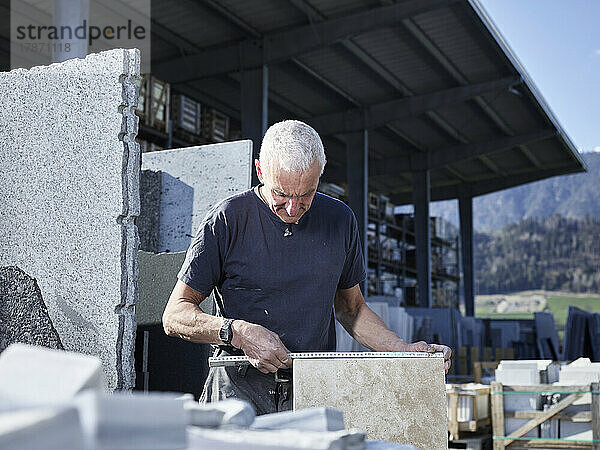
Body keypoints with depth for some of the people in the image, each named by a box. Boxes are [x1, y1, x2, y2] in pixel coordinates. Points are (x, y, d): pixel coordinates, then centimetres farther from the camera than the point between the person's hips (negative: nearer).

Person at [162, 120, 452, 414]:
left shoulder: (340, 220, 9)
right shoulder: (228, 219, -3)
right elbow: (174, 317, -2)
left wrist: (402, 350, 7)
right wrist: (238, 332, -19)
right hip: (242, 388, -2)